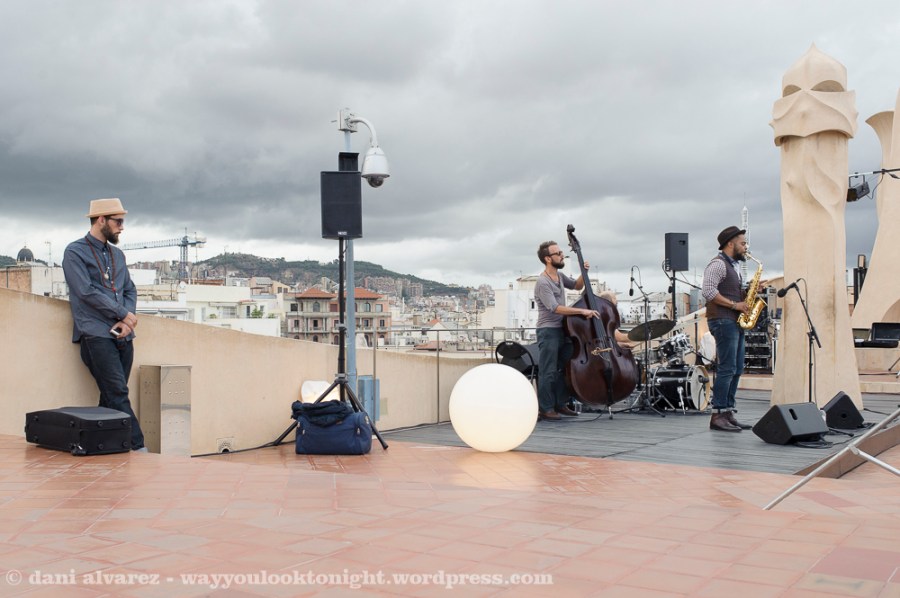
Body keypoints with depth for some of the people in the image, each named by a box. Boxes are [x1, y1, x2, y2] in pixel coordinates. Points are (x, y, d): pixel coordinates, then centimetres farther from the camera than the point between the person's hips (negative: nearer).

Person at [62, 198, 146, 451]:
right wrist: (123, 314, -8)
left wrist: (127, 321, -2)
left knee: (112, 397, 2)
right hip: (96, 334, -6)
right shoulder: (75, 252, 1)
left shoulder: (117, 254, 21)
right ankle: (138, 448, -17)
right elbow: (87, 292, -9)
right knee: (118, 395, -13)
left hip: (122, 335, 6)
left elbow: (130, 290, 18)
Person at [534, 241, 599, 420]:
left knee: (565, 369, 14)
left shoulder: (559, 276, 9)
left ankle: (560, 404, 24)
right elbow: (555, 308, -26)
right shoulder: (542, 282, -18)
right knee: (548, 372, -4)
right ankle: (545, 408, 3)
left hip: (563, 329, 9)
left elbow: (577, 286, 25)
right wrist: (583, 311, -29)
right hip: (548, 331, -9)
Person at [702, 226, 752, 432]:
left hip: (735, 322, 10)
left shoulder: (734, 266, 22)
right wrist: (734, 305, -18)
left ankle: (728, 413, 13)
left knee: (736, 370, 9)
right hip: (723, 321, -10)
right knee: (727, 369, -12)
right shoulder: (718, 264, -9)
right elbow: (708, 291, -20)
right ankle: (718, 416, -11)